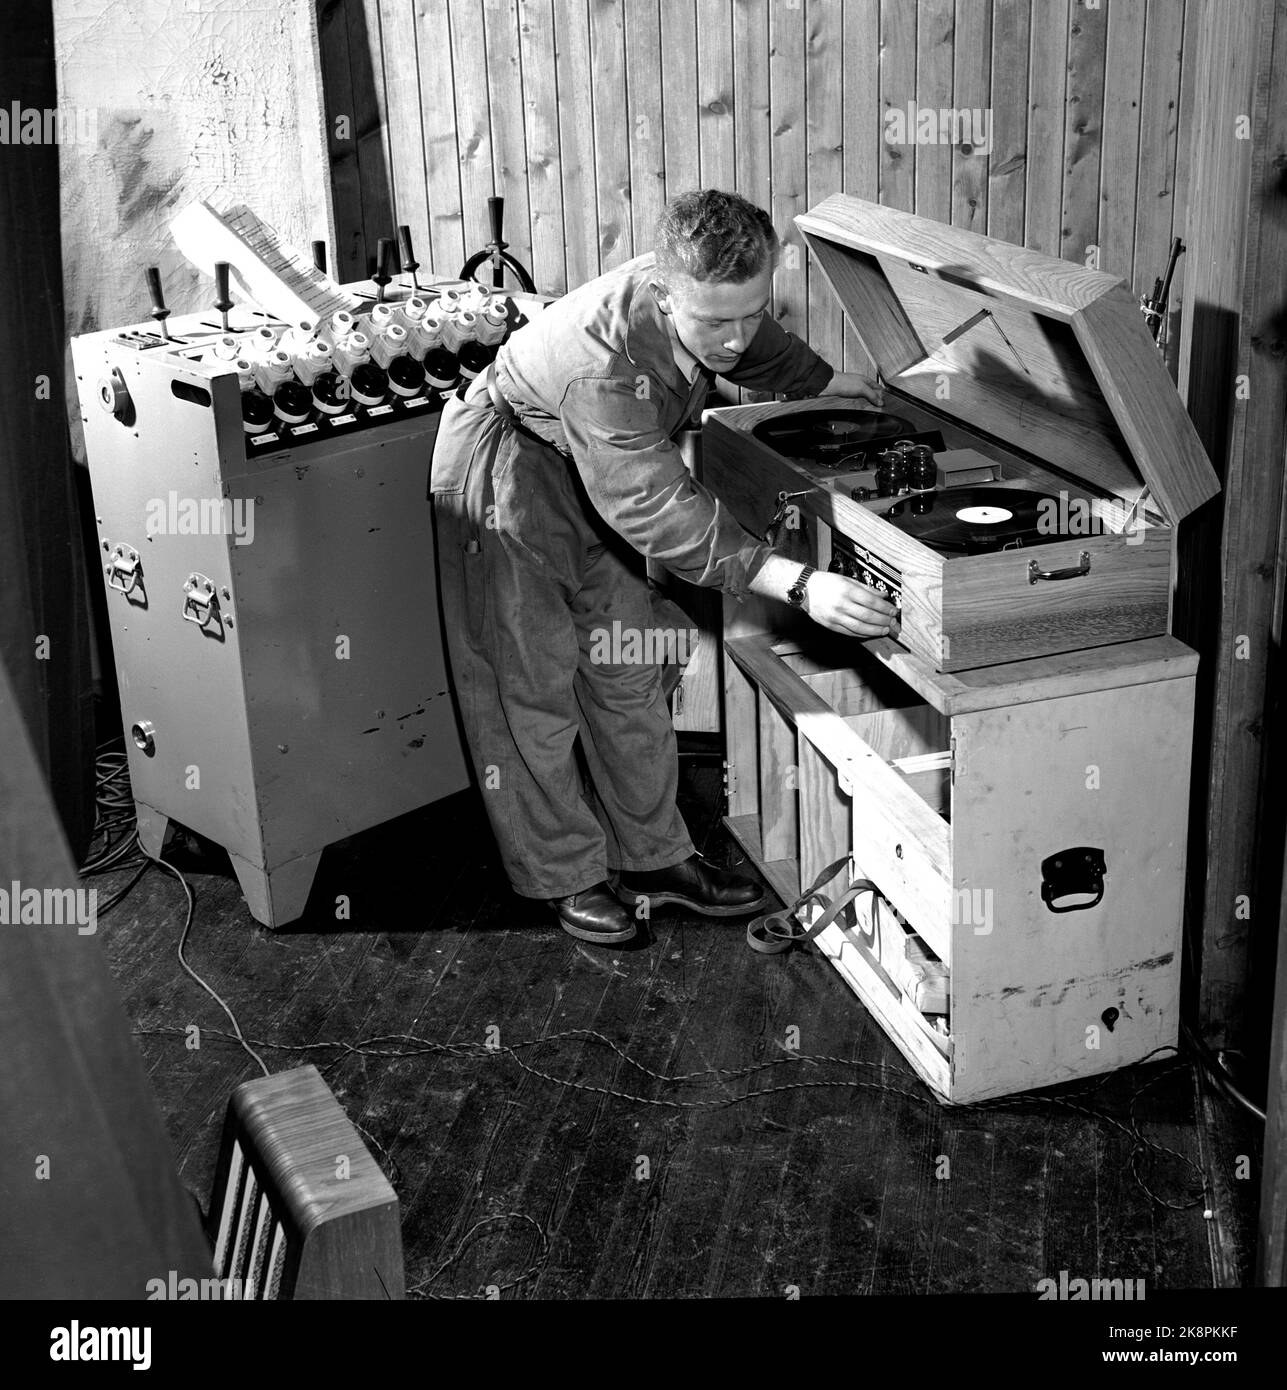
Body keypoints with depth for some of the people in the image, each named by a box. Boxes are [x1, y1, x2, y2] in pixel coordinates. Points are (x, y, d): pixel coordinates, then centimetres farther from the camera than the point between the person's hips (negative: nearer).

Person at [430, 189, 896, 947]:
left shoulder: (714, 299, -18)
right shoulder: (604, 358, -41)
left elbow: (761, 346, 10)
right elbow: (662, 513, -42)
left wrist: (831, 381, 26)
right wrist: (800, 585, -48)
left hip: (600, 471, 7)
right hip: (511, 471, -7)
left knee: (626, 674, 11)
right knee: (535, 682, 0)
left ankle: (653, 856, 22)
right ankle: (569, 875, 14)